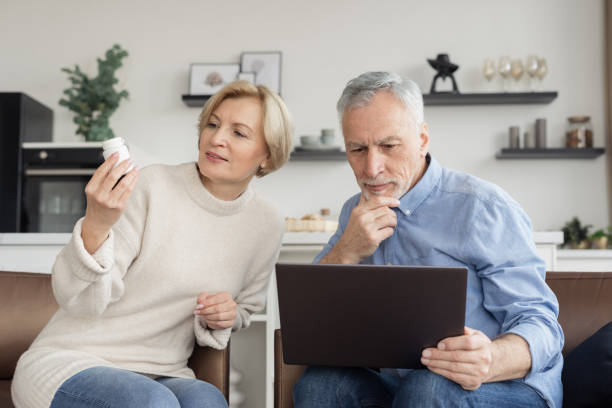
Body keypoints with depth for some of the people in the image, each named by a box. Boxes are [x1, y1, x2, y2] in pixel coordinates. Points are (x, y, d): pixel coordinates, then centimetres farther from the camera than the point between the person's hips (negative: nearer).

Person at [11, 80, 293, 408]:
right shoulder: (152, 186, -11)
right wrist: (95, 227, -32)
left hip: (160, 377, 2)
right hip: (67, 362, -2)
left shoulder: (266, 226, 2)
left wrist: (226, 317, -5)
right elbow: (78, 301, -13)